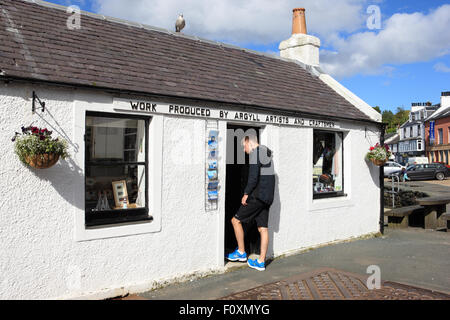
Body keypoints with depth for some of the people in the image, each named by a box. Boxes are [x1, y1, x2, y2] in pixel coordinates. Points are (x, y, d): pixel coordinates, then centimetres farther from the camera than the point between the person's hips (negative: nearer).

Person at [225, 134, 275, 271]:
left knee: (236, 220, 4)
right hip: (267, 198, 9)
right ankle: (261, 262, 12)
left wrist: (246, 194, -13)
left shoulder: (255, 153, -10)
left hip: (257, 196, -9)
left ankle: (241, 253, 12)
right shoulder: (267, 154, 19)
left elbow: (253, 176, -21)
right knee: (263, 228, 8)